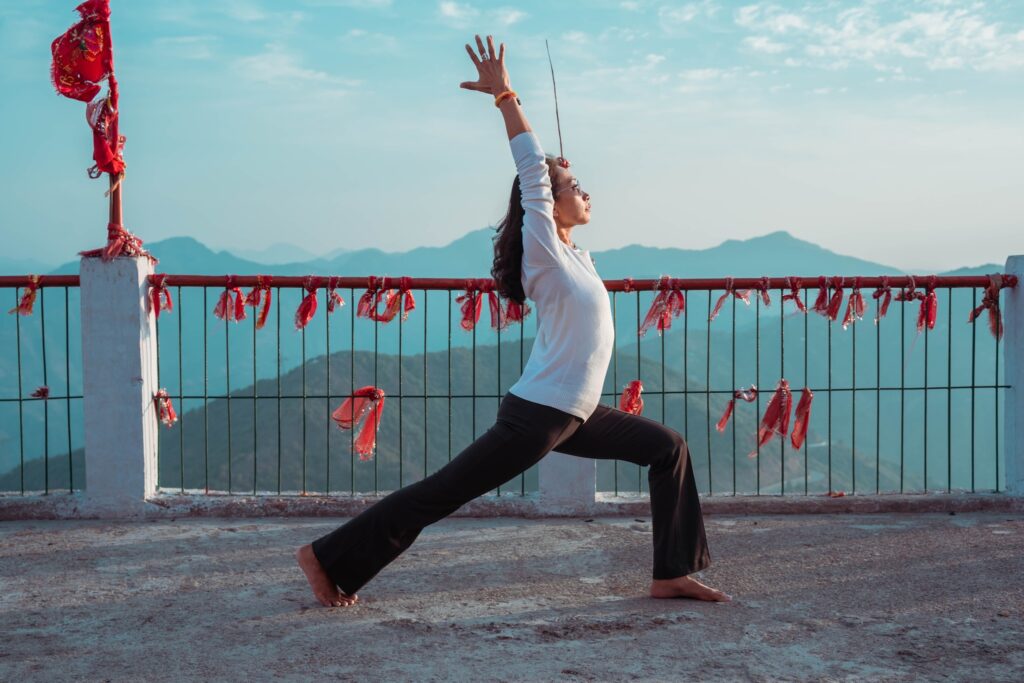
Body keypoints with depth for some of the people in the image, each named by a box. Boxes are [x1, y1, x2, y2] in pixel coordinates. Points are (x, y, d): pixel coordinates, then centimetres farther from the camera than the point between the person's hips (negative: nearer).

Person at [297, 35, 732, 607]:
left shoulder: (573, 254, 12)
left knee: (668, 447, 10)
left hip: (575, 416, 9)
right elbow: (531, 171, -18)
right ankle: (327, 558, 4)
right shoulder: (542, 250, -11)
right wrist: (504, 95, -17)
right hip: (537, 415, -9)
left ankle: (673, 574, 12)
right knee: (440, 494, -5)